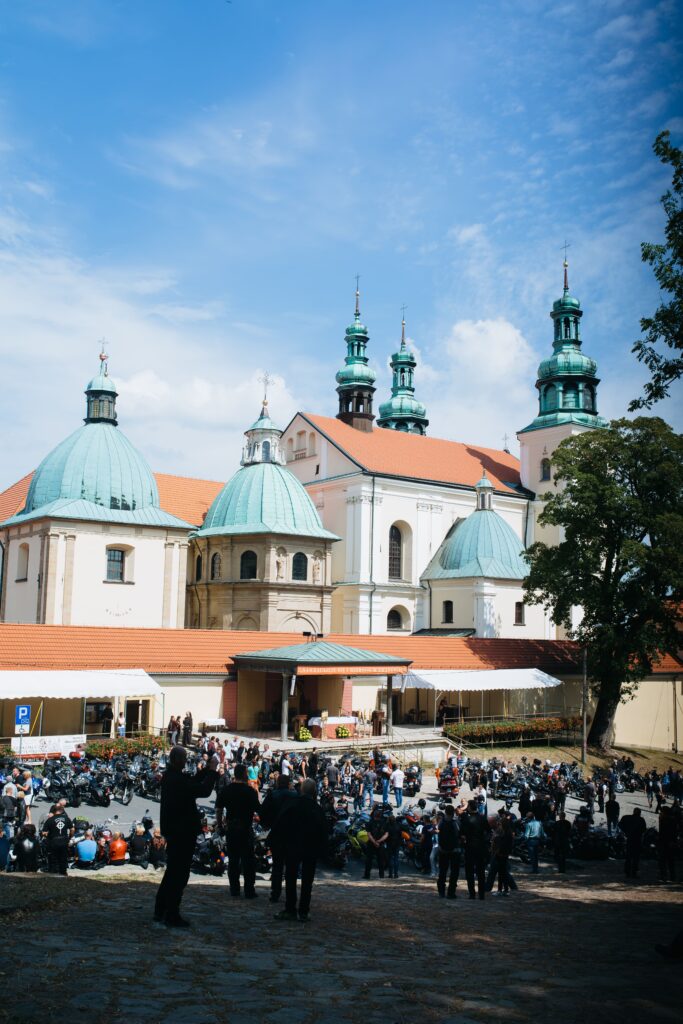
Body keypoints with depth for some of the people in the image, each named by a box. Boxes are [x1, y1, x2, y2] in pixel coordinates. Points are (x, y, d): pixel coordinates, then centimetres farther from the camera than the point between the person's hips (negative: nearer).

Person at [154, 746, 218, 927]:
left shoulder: (170, 776, 7)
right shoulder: (178, 779, -24)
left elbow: (193, 782, 16)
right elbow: (204, 790, -26)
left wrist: (208, 769, 8)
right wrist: (212, 770, -15)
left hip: (172, 830, 10)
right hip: (182, 832, -10)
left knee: (172, 871, 19)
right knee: (179, 873, -2)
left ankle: (160, 912, 27)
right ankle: (172, 916, 3)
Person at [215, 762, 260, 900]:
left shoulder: (225, 790, 2)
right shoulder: (250, 791, -10)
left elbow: (219, 809, 5)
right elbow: (257, 810, -7)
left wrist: (220, 824, 16)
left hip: (231, 827, 4)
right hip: (246, 827, -4)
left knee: (233, 859, 10)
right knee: (248, 859, 4)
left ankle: (234, 891, 13)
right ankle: (249, 891, 5)